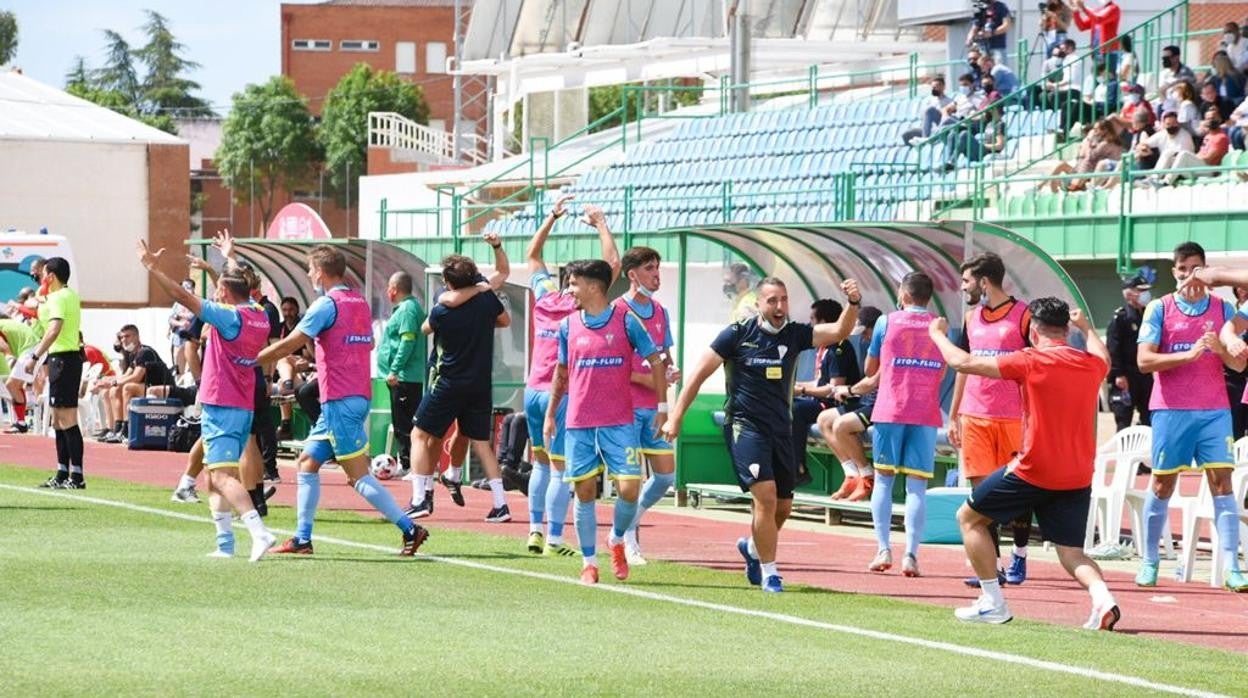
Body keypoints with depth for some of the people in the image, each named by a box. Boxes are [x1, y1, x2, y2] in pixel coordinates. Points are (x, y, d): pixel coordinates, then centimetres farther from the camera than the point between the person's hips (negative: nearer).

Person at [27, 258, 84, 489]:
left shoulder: (59, 298, -13)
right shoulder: (71, 295, 17)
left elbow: (54, 329, -26)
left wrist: (35, 356, -27)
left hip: (62, 358, -10)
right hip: (70, 355, 10)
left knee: (67, 419, -11)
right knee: (59, 419, 15)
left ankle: (77, 476, -13)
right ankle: (62, 474, 20)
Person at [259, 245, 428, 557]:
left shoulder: (327, 304, -12)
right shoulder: (359, 301, 13)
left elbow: (288, 346, -12)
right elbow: (369, 343, 26)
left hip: (339, 400, -9)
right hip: (359, 396, 9)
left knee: (359, 475, -7)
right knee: (308, 460, 12)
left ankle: (409, 529, -9)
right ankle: (302, 539, 11)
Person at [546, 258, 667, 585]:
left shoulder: (626, 320, -3)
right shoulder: (568, 326, 7)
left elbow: (655, 361, 2)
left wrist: (662, 404, -2)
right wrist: (550, 414, 17)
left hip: (619, 423, -2)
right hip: (578, 424, 2)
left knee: (629, 488, -9)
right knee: (584, 492, 2)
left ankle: (617, 540, 18)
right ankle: (589, 563, 11)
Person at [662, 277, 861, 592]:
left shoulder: (794, 334, 4)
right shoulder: (737, 335, -6)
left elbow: (839, 332, -7)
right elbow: (699, 374, -2)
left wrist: (853, 303, -25)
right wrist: (675, 417, -5)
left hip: (780, 428, 5)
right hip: (744, 425, -5)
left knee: (783, 506, 9)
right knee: (765, 494, -19)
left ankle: (752, 547, 40)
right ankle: (769, 573, -7)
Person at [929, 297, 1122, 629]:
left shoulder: (1030, 361, -9)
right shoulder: (1092, 364, 7)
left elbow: (962, 362, -3)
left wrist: (937, 333, 15)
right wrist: (1086, 327, 54)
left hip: (1034, 473, -5)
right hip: (1079, 477, 5)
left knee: (969, 517, 14)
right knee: (1072, 553, 10)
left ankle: (992, 602, 11)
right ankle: (1102, 595, -21)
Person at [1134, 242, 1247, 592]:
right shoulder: (1159, 309, 3)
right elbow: (1145, 360, -6)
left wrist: (1220, 348, -17)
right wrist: (1187, 355, -19)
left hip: (1213, 410, 1)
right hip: (1171, 409, -1)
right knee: (1162, 485, 4)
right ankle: (1149, 561, 17)